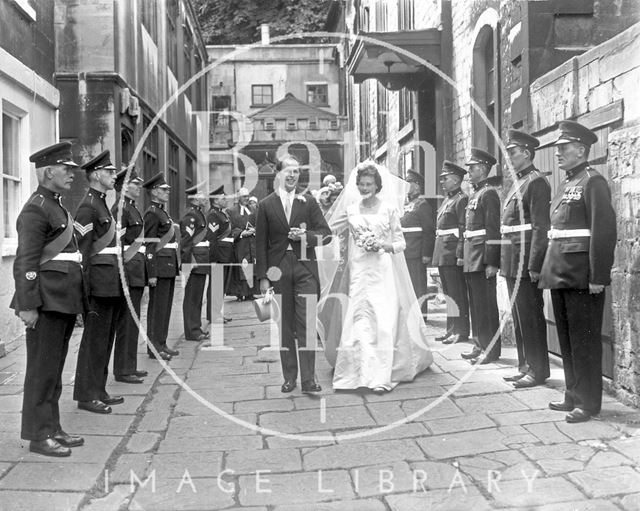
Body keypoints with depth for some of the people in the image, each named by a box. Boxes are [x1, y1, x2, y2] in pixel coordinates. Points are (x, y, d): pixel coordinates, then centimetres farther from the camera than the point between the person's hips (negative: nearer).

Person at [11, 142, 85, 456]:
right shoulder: (35, 210, -11)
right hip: (47, 302, -9)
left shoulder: (56, 207, 18)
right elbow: (26, 262, -18)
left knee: (54, 369, 14)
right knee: (42, 369, -2)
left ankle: (52, 429, 23)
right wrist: (28, 305, -22)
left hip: (63, 301, 9)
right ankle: (38, 435, 6)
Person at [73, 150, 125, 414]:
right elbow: (81, 250, -17)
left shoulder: (102, 204, 17)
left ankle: (98, 390, 23)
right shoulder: (88, 207, -12)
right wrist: (86, 288, -20)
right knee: (94, 339, -3)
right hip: (99, 283, -9)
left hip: (111, 283, 9)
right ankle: (87, 395, 6)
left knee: (105, 337, 14)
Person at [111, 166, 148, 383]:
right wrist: (124, 266, -20)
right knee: (127, 321, -4)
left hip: (136, 271, 10)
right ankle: (123, 371, 3)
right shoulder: (120, 208, -13)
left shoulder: (132, 208, 17)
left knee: (132, 321, 14)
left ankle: (129, 367, 23)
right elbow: (117, 241, -18)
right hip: (128, 269, -10)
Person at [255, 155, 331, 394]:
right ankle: (289, 377, 17)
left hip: (305, 268, 0)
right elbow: (261, 243, 4)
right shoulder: (266, 205, 6)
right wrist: (263, 276, -1)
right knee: (284, 326, 7)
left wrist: (306, 236, -14)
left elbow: (326, 234, 6)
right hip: (279, 270, 1)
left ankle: (308, 379, -1)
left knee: (306, 325, -4)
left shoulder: (309, 202, 7)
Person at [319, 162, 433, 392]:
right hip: (358, 271, 2)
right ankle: (361, 372, 3)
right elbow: (330, 230, 18)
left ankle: (381, 376, -5)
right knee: (360, 321, -4)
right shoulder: (350, 209, 9)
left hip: (382, 271, -2)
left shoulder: (388, 208, 3)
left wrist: (382, 245, -11)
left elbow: (400, 243, 4)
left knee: (383, 320, -9)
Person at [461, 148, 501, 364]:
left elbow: (494, 230, -17)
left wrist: (491, 262, -20)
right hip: (471, 260, 9)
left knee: (486, 305, -3)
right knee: (476, 304, 14)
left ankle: (491, 350, 4)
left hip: (482, 260, -9)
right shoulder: (475, 194, 18)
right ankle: (480, 345, 22)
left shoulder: (489, 194, -11)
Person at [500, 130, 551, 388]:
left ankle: (538, 370, 9)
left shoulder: (536, 182, -12)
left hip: (526, 262, -9)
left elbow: (541, 227, -18)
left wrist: (534, 265, -21)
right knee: (519, 317, 14)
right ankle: (525, 366, 23)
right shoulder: (518, 182, 17)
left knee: (530, 317, -1)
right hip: (513, 263, 9)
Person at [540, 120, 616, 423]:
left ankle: (589, 403, 9)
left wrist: (599, 277, -20)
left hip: (581, 277, -8)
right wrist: (548, 269, 15)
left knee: (584, 340, 0)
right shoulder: (565, 185, 17)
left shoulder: (593, 182, -10)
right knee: (566, 339, 14)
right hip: (559, 274, 9)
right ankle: (573, 395, 25)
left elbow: (604, 231, -17)